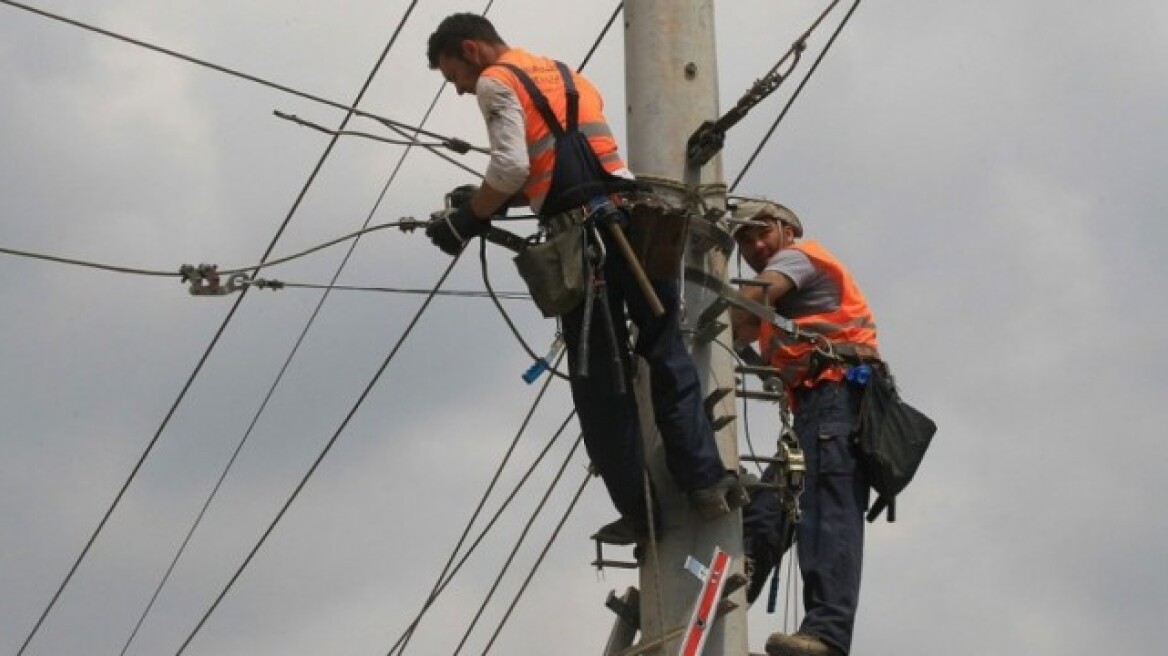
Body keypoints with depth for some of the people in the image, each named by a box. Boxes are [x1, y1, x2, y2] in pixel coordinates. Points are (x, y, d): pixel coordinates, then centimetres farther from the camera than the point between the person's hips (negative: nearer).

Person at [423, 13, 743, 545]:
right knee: (667, 356, 12)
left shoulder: (495, 82, 3)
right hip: (634, 218, 6)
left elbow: (511, 168, -11)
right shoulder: (567, 76, 27)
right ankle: (705, 481, 3)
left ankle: (638, 510, 3)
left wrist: (467, 221, 0)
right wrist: (494, 201, 19)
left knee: (600, 383, 2)